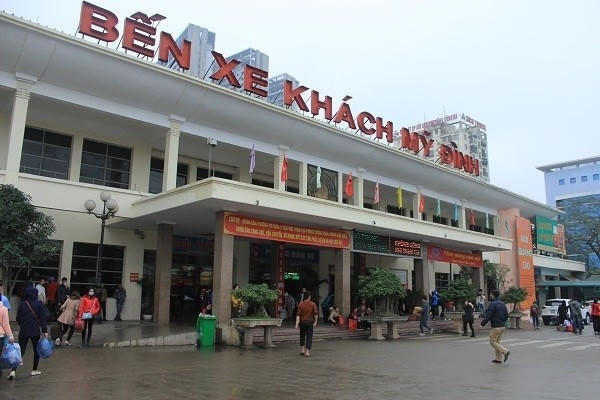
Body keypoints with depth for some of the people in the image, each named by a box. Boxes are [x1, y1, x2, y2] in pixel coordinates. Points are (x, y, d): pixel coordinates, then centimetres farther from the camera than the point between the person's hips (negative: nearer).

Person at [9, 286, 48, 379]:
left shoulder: (22, 304, 1)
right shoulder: (39, 303, -6)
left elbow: (18, 318, 6)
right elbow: (42, 318, -8)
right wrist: (45, 331, -5)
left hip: (23, 331, 2)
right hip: (35, 331, -2)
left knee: (20, 351, 5)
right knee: (37, 350, 14)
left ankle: (13, 371, -10)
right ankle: (34, 370, 18)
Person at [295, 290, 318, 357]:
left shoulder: (300, 304, -4)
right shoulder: (313, 304, -4)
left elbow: (298, 315, -9)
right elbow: (316, 313, -9)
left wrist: (297, 324, -11)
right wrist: (315, 322, 0)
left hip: (302, 322, 1)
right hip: (310, 322, -1)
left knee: (302, 336, 18)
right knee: (309, 337, 3)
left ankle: (302, 350, 19)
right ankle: (307, 352, -1)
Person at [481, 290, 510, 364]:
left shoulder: (492, 304, -15)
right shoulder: (503, 304, 8)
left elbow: (488, 316, -17)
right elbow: (506, 315, 12)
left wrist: (483, 323, -4)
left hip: (495, 327, -8)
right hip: (502, 326, 8)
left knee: (493, 342, 1)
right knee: (497, 341, 15)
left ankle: (505, 351, -15)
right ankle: (499, 359, 14)